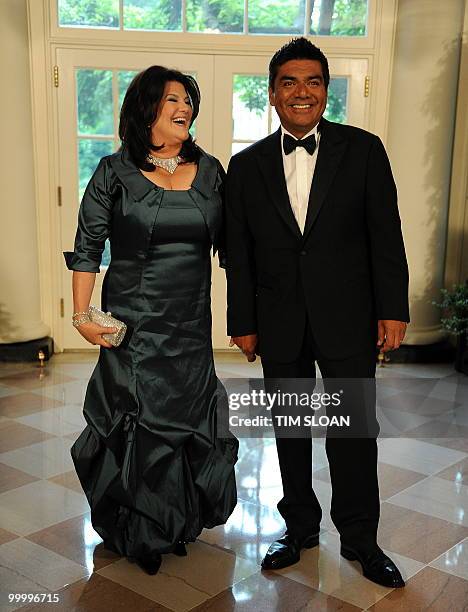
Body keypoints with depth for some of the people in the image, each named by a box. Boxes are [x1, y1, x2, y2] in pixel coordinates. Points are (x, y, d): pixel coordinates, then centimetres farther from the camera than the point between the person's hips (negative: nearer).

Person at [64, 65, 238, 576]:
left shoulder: (210, 170, 5)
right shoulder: (115, 173, -3)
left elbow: (230, 244, 10)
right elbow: (86, 248, -2)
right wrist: (82, 315, -9)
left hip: (192, 326, 3)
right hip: (134, 323, -3)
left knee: (187, 415, 10)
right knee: (138, 418, 5)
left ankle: (177, 523, 34)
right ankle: (135, 531, 29)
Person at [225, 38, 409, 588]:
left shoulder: (363, 150, 0)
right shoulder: (247, 165, 4)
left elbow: (385, 234, -2)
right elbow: (238, 252, 4)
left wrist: (392, 310, -6)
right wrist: (242, 323, 3)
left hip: (348, 317, -1)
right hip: (280, 324, 2)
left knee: (354, 430, 5)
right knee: (290, 431, 13)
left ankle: (359, 537, 24)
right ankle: (300, 527, 31)